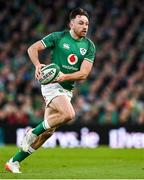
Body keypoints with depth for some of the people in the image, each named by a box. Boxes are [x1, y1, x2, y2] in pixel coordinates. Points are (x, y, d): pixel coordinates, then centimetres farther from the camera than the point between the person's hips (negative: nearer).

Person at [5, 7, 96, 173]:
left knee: (48, 132, 3)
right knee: (68, 114, -30)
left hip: (68, 89, 5)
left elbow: (84, 73, -6)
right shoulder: (58, 37, -5)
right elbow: (32, 49, -2)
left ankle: (14, 162, 13)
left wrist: (65, 76, -23)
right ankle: (33, 133, -10)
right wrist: (38, 65, -21)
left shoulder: (89, 46, 3)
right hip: (51, 84, -5)